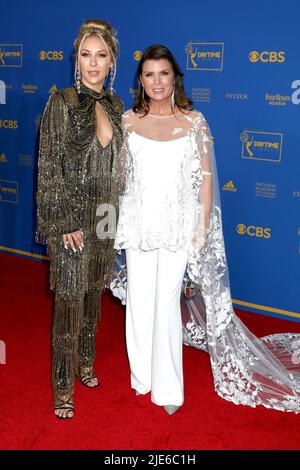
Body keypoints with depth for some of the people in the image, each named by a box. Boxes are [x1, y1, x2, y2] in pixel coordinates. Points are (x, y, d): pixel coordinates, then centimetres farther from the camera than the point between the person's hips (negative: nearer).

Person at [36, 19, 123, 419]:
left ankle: (85, 363, 37)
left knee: (93, 295, 17)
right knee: (69, 303, 1)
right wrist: (64, 222, -15)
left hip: (105, 217, 5)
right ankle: (63, 389, 16)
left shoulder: (115, 106, 7)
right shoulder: (62, 103, -10)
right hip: (72, 219, -5)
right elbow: (49, 167, -12)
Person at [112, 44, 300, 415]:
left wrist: (203, 226, -5)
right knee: (139, 299, 8)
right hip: (137, 222, 2)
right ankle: (142, 375, 26)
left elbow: (205, 177, -1)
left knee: (167, 301, -2)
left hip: (177, 225, -2)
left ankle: (168, 386, 12)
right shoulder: (128, 121, 3)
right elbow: (120, 173, 9)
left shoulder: (194, 122, -1)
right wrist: (118, 220, 8)